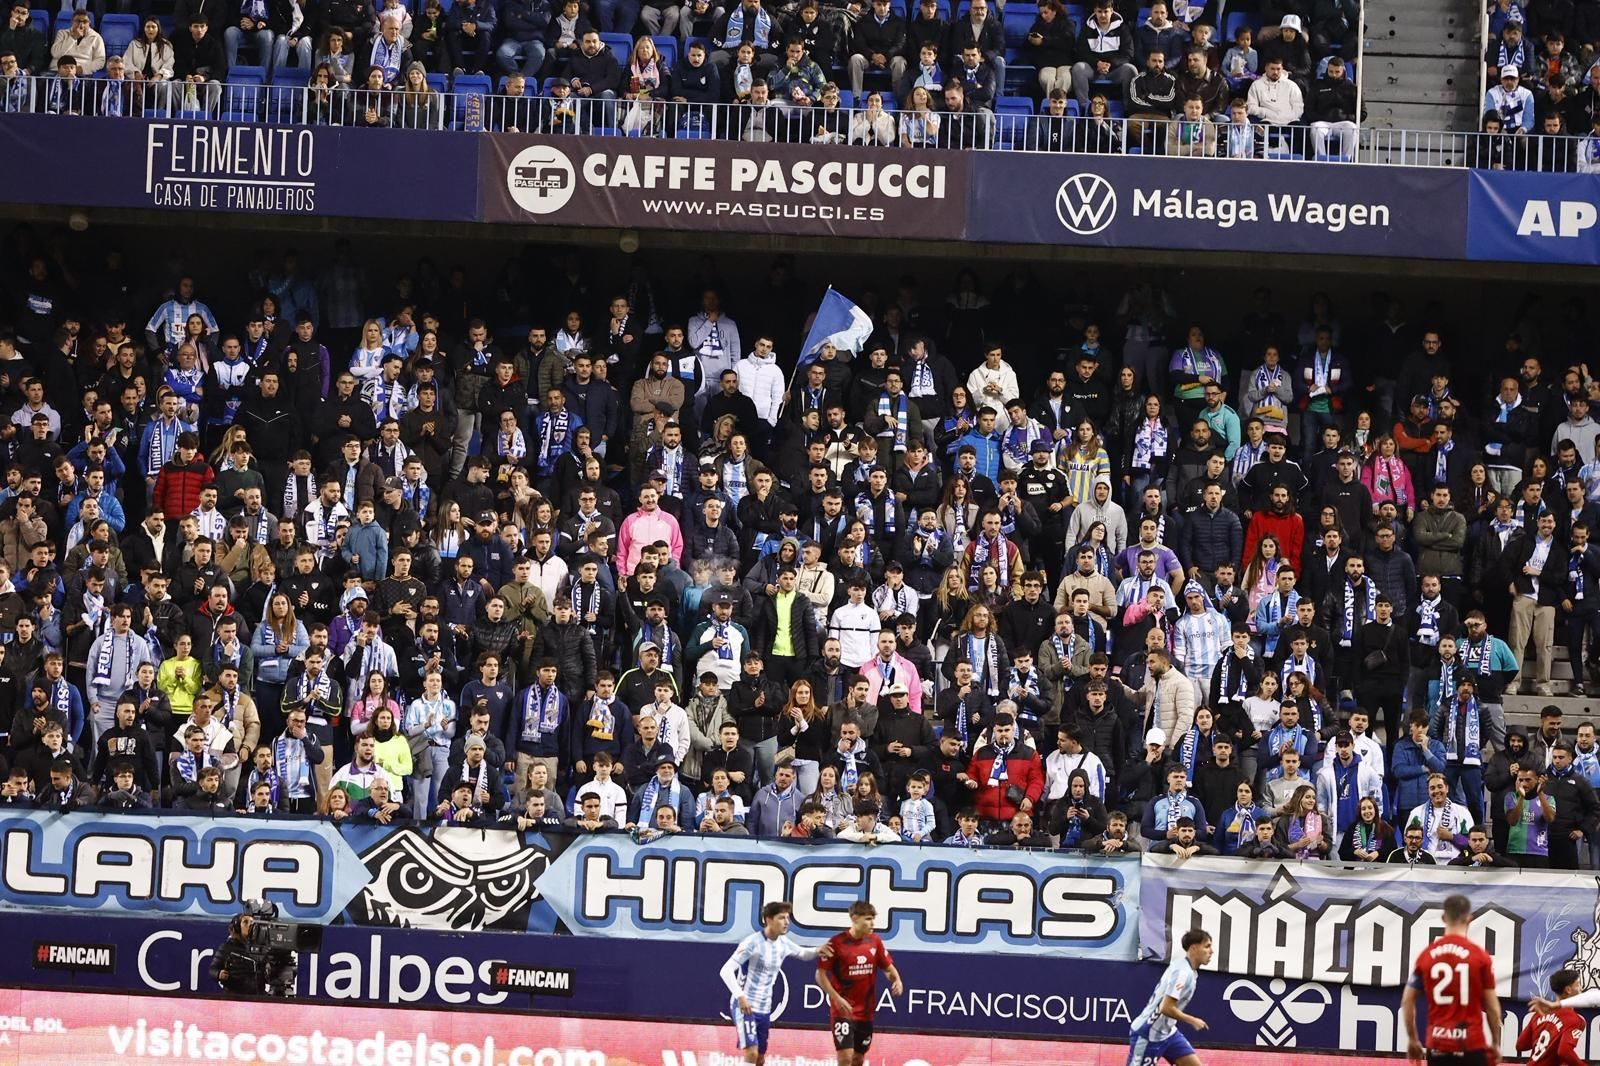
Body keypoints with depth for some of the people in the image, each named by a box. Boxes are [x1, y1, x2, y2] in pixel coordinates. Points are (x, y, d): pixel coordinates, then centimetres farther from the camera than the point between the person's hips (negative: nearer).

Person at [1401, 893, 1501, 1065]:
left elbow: (1407, 1001, 7)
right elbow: (1491, 1006, -2)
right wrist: (1495, 1043, 10)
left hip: (1437, 1045, 3)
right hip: (1471, 1044, -3)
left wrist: (1412, 1039, 18)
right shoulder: (1480, 956, -5)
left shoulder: (1427, 955, 4)